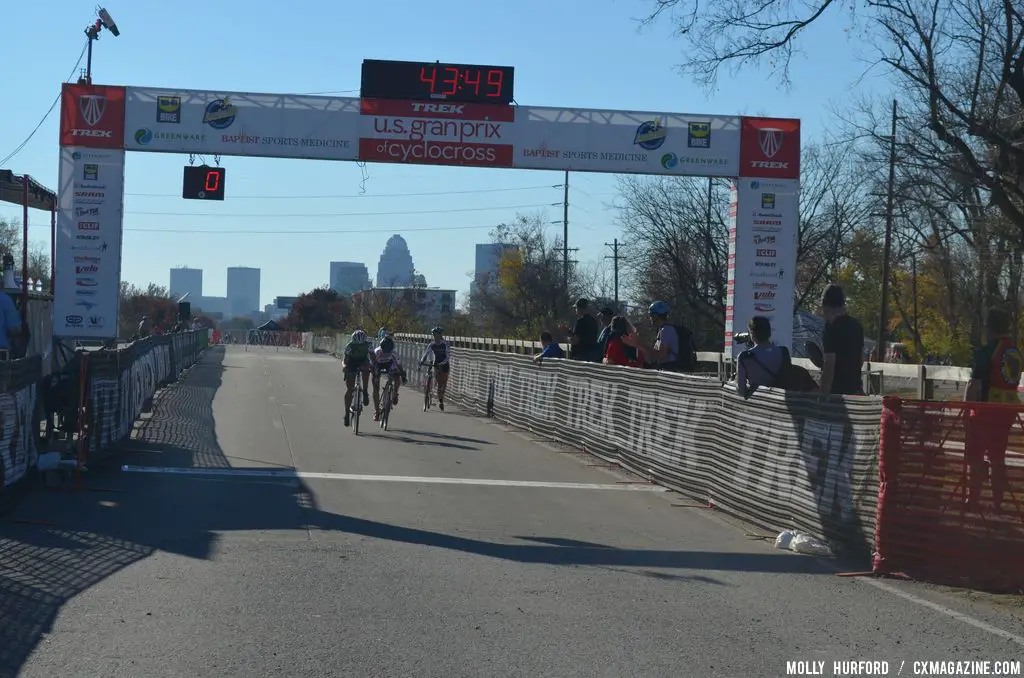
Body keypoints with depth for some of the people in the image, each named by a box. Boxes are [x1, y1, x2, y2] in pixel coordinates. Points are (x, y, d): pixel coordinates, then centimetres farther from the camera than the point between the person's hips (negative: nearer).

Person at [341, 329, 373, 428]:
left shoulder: (367, 345, -26)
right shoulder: (349, 346, -27)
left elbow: (372, 357, -29)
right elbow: (344, 360, -29)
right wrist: (344, 366, -51)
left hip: (363, 361, 1)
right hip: (351, 364, -1)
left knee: (366, 369, -37)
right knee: (349, 389, -7)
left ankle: (365, 392, -23)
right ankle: (347, 412, 5)